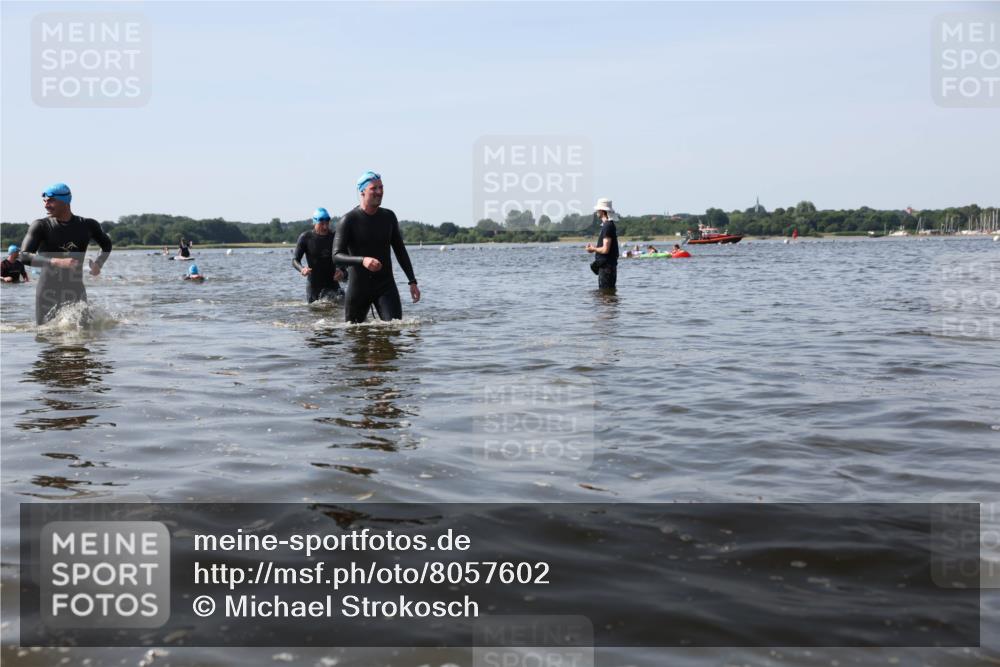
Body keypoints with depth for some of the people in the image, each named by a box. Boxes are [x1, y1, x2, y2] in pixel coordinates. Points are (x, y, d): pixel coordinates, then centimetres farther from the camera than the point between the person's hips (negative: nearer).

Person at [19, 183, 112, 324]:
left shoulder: (87, 225, 4)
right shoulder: (40, 226, -4)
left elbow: (107, 244, 23)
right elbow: (24, 256, -17)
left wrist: (98, 263, 3)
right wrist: (57, 262, -32)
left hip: (76, 293, 2)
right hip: (48, 295, -2)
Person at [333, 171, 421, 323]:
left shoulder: (388, 217, 6)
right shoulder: (348, 221, -8)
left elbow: (400, 251, 14)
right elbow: (337, 256, -15)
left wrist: (412, 281, 9)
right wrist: (362, 260, -33)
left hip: (386, 286, 2)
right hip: (358, 287, -2)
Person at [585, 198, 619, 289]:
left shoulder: (607, 226, -17)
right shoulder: (610, 225, 15)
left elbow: (605, 250, -22)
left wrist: (593, 249, -6)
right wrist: (595, 247, 14)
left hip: (606, 266, -11)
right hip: (606, 264, 11)